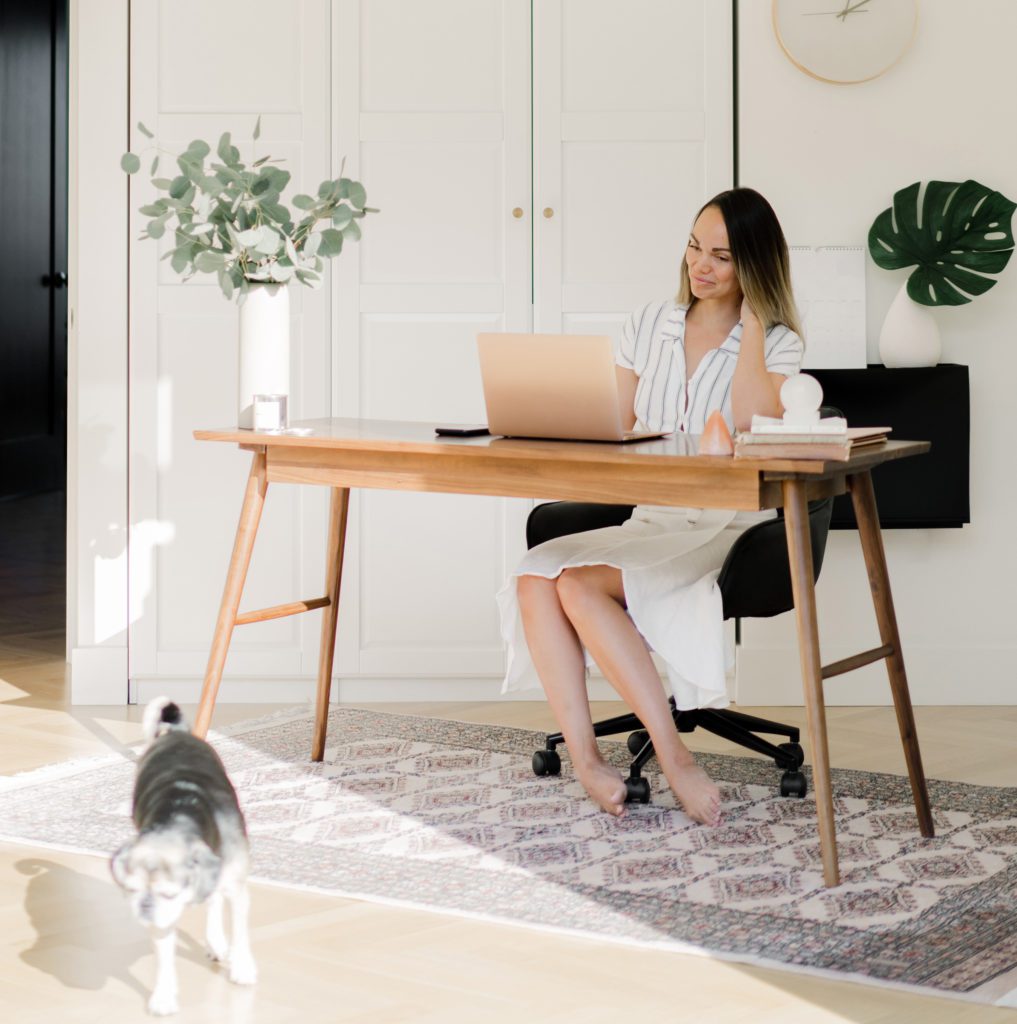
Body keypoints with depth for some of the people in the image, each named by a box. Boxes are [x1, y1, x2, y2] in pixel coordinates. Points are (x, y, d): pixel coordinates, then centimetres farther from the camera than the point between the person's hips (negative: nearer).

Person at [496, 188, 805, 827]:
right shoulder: (652, 325, 15)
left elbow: (750, 422, -17)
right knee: (535, 577, -24)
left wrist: (751, 320, -11)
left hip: (728, 529, -5)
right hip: (650, 522, 5)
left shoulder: (777, 343, 2)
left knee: (582, 583, -29)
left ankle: (673, 756, -27)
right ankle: (585, 758, -27)